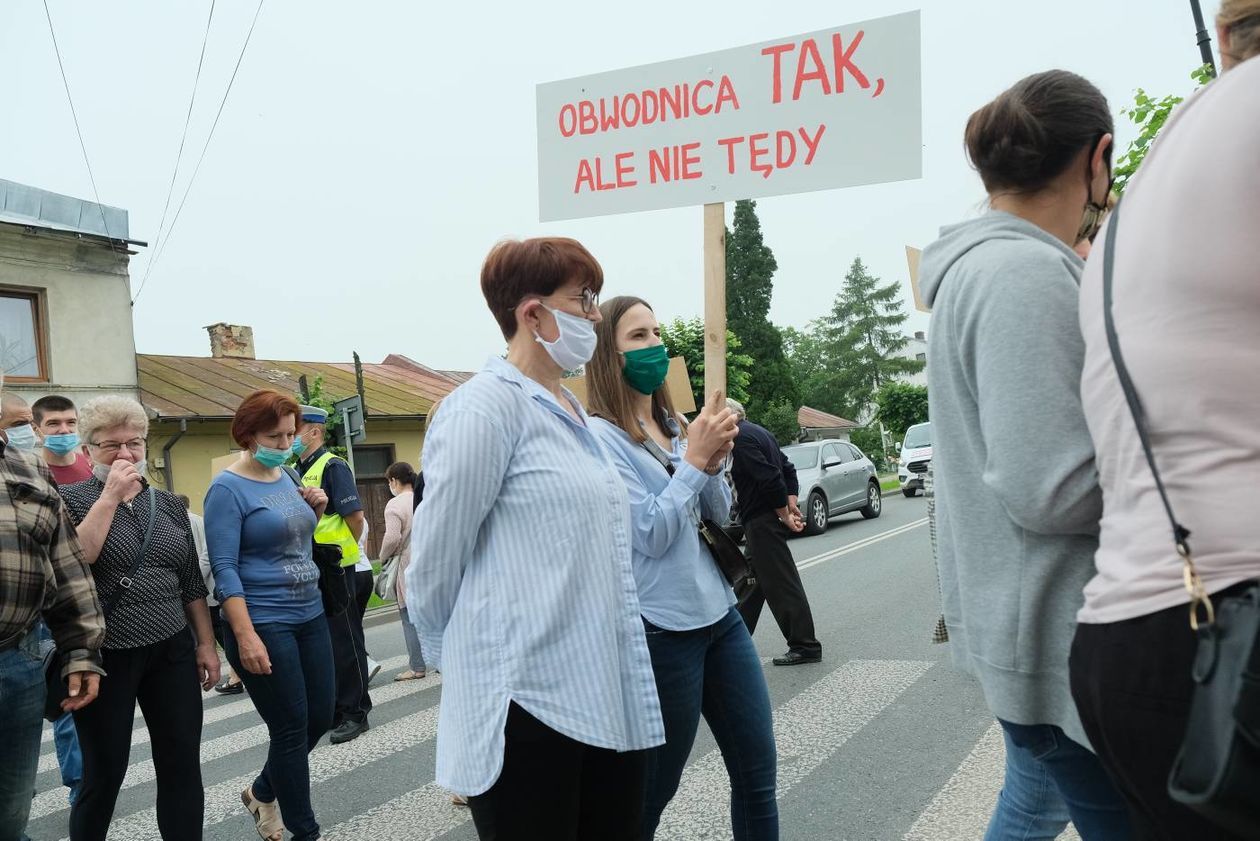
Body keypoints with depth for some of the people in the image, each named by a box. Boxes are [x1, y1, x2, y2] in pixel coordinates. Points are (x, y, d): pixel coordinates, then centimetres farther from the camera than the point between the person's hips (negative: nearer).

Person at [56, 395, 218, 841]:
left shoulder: (169, 504, 8)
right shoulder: (70, 499, -3)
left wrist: (205, 644, 9)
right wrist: (110, 497, -19)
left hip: (172, 653, 4)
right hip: (105, 657, -3)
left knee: (183, 767, 6)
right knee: (105, 772, 7)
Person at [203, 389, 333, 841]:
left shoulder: (288, 477, 9)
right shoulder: (227, 489, -11)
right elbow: (224, 568, -16)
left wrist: (315, 512, 1)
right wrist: (246, 637, -22)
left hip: (311, 616, 7)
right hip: (263, 625, -7)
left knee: (320, 718, 13)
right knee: (292, 728, 1)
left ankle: (262, 792, 37)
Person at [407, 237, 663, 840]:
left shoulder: (573, 411, 14)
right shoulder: (486, 406, -13)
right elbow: (434, 562, -8)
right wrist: (449, 655, 5)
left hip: (611, 698, 8)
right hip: (527, 702, -8)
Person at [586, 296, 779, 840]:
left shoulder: (675, 426, 9)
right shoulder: (600, 435, -13)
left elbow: (719, 514, 11)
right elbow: (650, 535, -18)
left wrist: (714, 461, -7)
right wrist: (694, 457, -16)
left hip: (719, 615, 7)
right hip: (661, 631, -7)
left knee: (757, 773, 13)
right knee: (652, 789, 8)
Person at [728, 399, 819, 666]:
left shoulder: (740, 438, -16)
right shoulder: (758, 431, 15)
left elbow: (771, 479, -23)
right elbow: (788, 469, 16)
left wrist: (785, 515, -13)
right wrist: (791, 504, 7)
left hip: (762, 521, -10)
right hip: (765, 520, 10)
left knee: (781, 584, -5)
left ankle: (805, 646, 0)